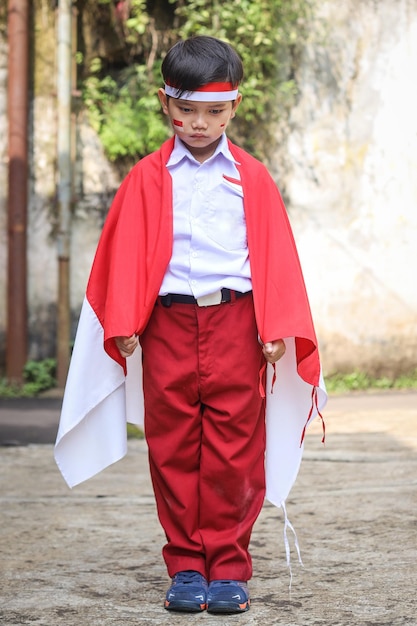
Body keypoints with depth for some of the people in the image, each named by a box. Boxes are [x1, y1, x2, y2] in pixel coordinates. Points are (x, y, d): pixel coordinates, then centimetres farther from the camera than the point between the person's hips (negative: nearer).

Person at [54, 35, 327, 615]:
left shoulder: (253, 178, 7)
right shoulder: (148, 179, 6)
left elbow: (276, 254, 4)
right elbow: (126, 253, 4)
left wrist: (278, 326, -5)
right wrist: (123, 323, -6)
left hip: (235, 324, 0)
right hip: (169, 323, 1)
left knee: (234, 450, 0)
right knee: (174, 450, 4)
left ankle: (228, 568, 9)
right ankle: (186, 567, 13)